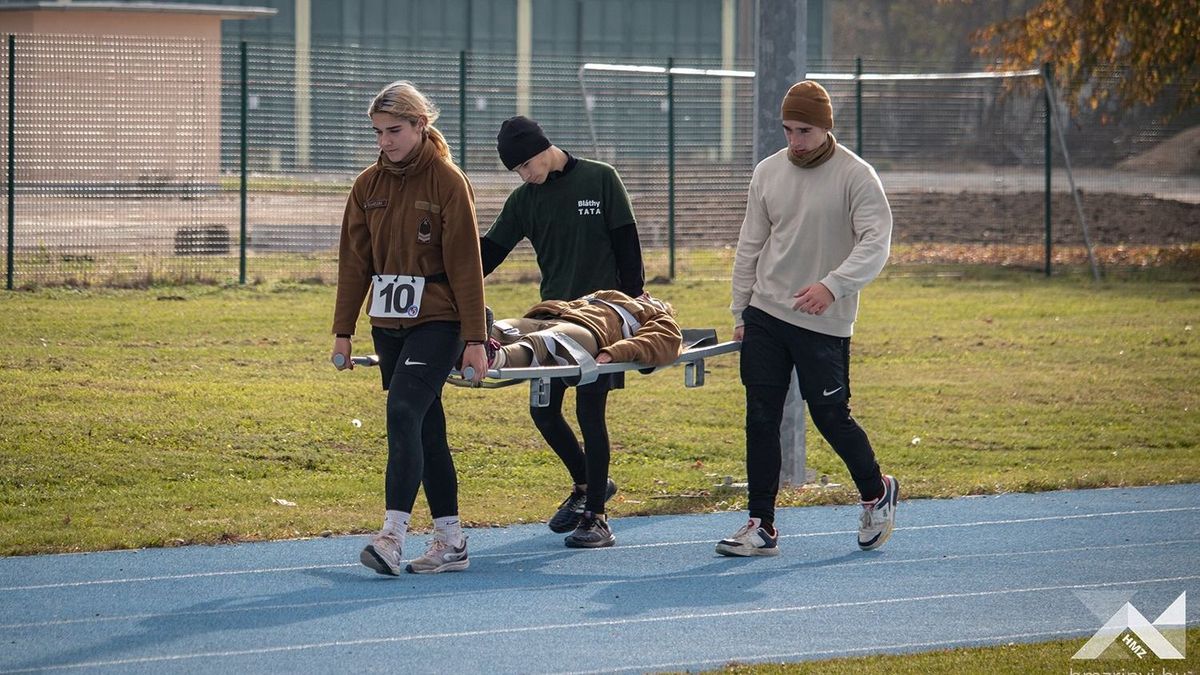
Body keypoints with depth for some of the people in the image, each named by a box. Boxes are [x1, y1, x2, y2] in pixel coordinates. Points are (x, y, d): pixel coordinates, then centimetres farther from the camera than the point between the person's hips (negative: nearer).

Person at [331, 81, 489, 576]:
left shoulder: (448, 182, -8)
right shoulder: (369, 185, 8)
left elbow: (466, 264, -9)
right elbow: (354, 260, 11)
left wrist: (474, 338, -11)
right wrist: (343, 331, 7)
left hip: (436, 321, -6)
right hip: (389, 324, 6)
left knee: (404, 411, -20)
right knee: (425, 427, 9)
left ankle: (393, 534, -27)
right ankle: (450, 540, 15)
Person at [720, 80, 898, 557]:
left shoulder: (856, 176, -9)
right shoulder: (768, 173, 7)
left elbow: (876, 242, -17)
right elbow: (750, 245, 13)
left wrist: (832, 286, -31)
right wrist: (739, 311, 10)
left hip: (825, 323, -4)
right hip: (765, 316, 5)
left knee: (831, 416, 1)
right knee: (761, 419, 1)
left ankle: (877, 492, 27)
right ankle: (762, 526, 7)